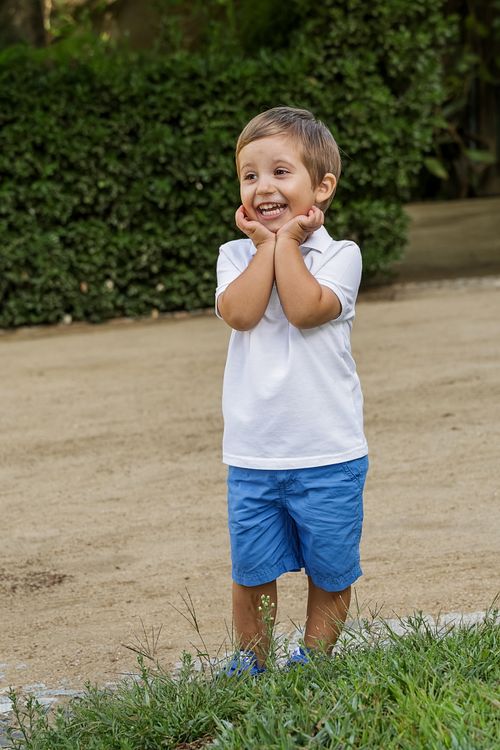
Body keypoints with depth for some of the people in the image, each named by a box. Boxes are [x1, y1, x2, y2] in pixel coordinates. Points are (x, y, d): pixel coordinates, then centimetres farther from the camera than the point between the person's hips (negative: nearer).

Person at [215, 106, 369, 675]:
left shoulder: (339, 255, -3)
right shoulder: (237, 255, 5)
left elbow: (305, 309, -21)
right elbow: (239, 312, -14)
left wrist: (286, 238, -12)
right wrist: (267, 243, -10)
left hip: (328, 456, -2)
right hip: (252, 455, 2)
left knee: (330, 573, 9)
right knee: (251, 573, 9)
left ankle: (314, 658, 27)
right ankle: (251, 663, 26)